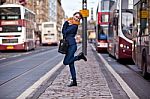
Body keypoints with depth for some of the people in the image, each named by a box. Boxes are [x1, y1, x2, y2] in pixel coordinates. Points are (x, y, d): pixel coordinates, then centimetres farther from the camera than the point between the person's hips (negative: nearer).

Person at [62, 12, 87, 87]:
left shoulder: (74, 26, -10)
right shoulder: (69, 23, 15)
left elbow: (65, 32, -13)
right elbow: (63, 31, 8)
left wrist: (67, 23, 0)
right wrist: (67, 23, 2)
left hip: (72, 45, -8)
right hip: (69, 45, 8)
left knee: (66, 62, -9)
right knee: (71, 64, 6)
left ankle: (80, 56, 4)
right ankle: (74, 81, 9)